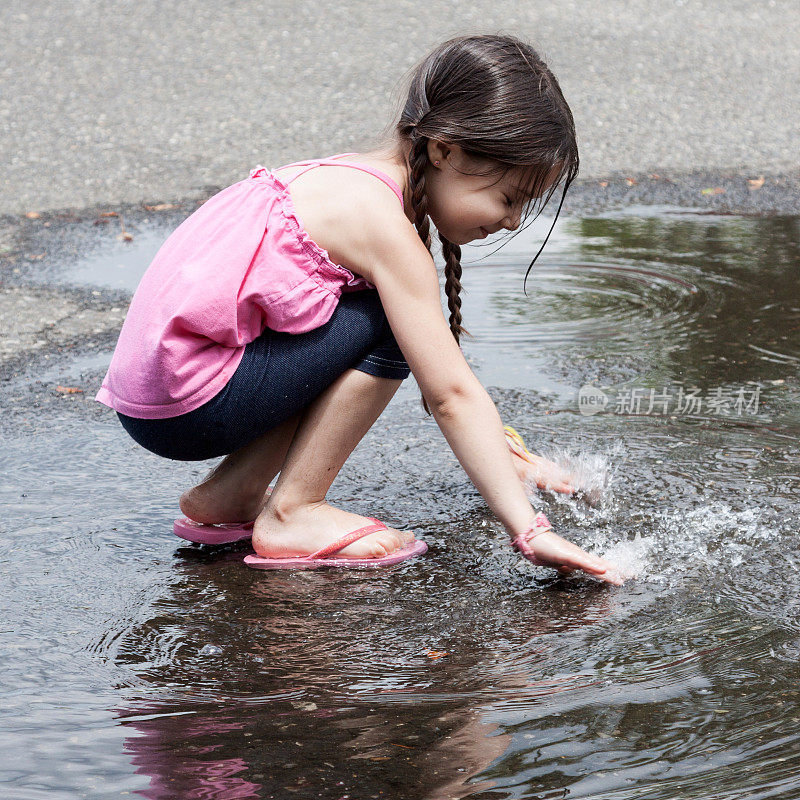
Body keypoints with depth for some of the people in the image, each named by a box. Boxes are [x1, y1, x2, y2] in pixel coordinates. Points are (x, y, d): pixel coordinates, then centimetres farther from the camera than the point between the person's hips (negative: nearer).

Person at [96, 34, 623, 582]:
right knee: (395, 326, -13)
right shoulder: (384, 226, -17)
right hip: (183, 408, -9)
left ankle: (232, 494, 15)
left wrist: (501, 455, 22)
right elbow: (450, 394, -21)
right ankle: (292, 514, -7)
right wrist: (531, 531, -21)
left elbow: (440, 368, 22)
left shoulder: (357, 182, 12)